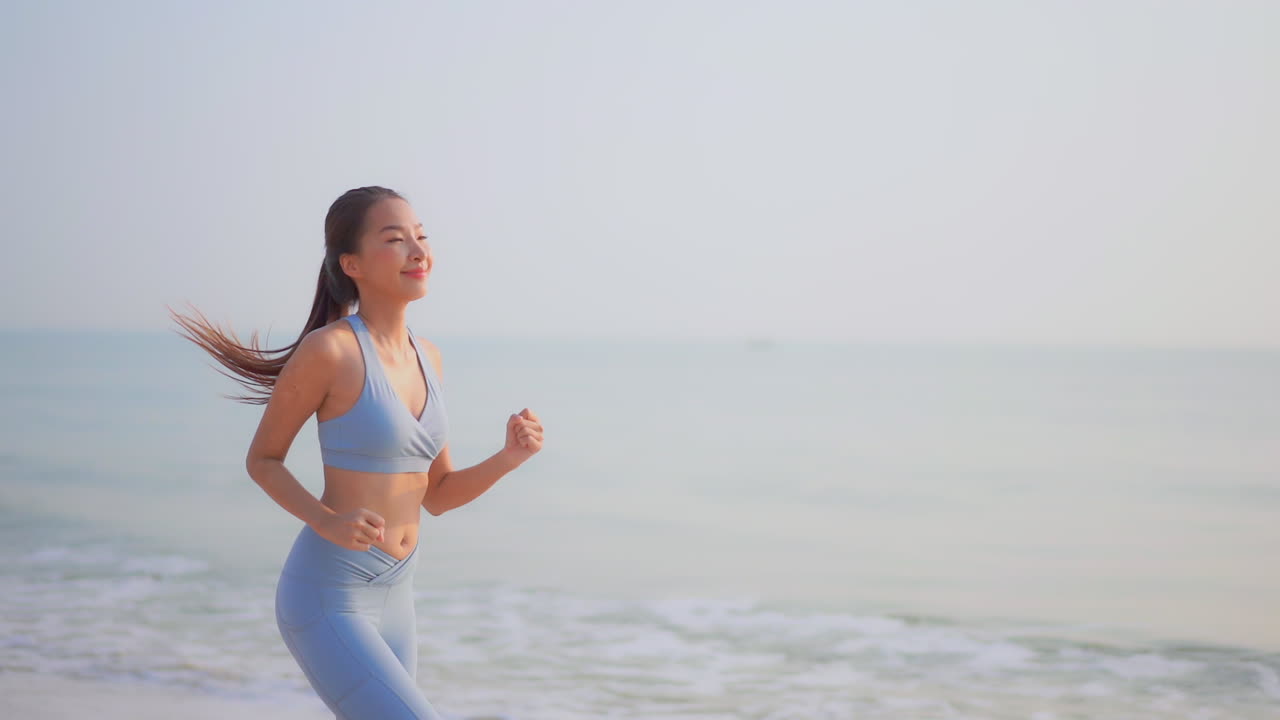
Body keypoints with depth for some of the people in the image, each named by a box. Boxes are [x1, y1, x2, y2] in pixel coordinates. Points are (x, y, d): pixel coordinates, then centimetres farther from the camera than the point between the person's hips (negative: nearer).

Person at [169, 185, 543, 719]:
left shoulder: (426, 358, 8)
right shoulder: (326, 349, -15)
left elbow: (436, 496, 11)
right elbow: (262, 460, -3)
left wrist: (509, 457, -6)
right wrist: (328, 523, -20)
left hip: (388, 602, 8)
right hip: (323, 602, -8)